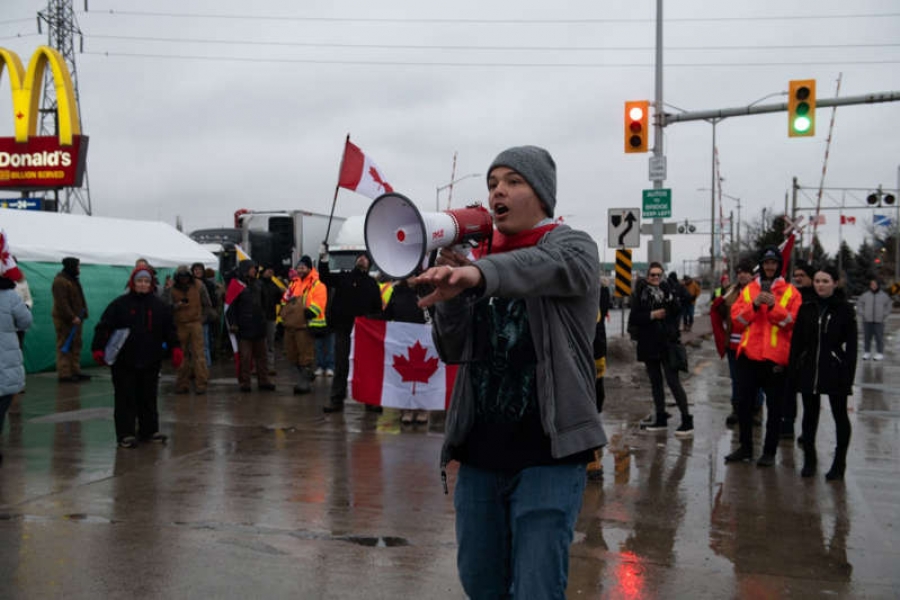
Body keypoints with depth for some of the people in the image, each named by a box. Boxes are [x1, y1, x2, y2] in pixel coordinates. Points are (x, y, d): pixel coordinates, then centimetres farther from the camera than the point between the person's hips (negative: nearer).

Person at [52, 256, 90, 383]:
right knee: (65, 347, -8)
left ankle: (75, 371, 19)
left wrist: (83, 313, 11)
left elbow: (79, 299, 22)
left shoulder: (73, 279, 17)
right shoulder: (60, 281, -15)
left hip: (75, 318, 10)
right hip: (64, 320, -10)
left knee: (76, 346, 13)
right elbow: (62, 303, -22)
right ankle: (64, 374, -7)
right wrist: (72, 317, -24)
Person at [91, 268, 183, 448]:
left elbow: (170, 330, 9)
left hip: (150, 362, 3)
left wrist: (176, 348, -2)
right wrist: (98, 349, -13)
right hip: (124, 362, -3)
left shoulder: (160, 306, 6)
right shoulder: (120, 304, -3)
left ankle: (149, 430, 23)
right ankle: (125, 434, 5)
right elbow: (103, 327, -4)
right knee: (126, 399, -1)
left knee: (148, 398, 12)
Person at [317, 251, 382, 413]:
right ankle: (336, 400, 7)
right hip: (343, 328, 0)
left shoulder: (372, 283, 11)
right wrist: (324, 260, -18)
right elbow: (325, 277, -3)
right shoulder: (343, 278, 10)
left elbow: (377, 308, 8)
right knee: (341, 365, 3)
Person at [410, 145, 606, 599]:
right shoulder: (480, 256, 12)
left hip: (547, 454, -5)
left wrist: (475, 274, -47)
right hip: (479, 452, 5)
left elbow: (539, 267, -28)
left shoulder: (573, 247, -2)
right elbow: (453, 351, 8)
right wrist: (452, 288, -9)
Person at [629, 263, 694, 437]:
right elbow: (634, 318, -1)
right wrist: (651, 315, -13)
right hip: (649, 343, 4)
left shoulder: (668, 289, 0)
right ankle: (660, 419, 22)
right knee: (655, 382, 12)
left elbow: (677, 310, -13)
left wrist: (669, 297, -27)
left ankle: (687, 421, -7)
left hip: (668, 343, -4)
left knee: (673, 381, -9)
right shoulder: (641, 293, 5)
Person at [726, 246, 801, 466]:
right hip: (749, 355, 3)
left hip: (777, 357, -3)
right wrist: (754, 304, -12)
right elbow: (736, 319, 2)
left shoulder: (790, 292, 3)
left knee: (774, 407, 4)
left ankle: (769, 452, 13)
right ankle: (745, 447, 22)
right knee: (744, 403, 8)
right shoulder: (748, 289, 10)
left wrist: (774, 306, -19)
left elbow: (794, 321, -8)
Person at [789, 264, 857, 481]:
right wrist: (793, 372, 1)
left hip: (835, 371, -3)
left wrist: (848, 376, -12)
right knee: (809, 415, 11)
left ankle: (839, 463, 19)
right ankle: (809, 460, 23)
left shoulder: (845, 310, -3)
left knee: (840, 415, 8)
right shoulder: (806, 309, 5)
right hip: (808, 370, 3)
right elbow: (796, 343, 7)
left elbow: (851, 346, -5)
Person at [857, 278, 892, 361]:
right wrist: (862, 315, 2)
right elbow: (859, 304, 10)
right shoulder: (865, 295, 2)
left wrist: (884, 316, 0)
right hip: (867, 321, 1)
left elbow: (888, 306, 9)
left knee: (879, 337, -2)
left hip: (879, 321, -1)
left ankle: (880, 353, 5)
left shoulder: (884, 295, 1)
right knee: (867, 337, 3)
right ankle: (867, 353, 11)